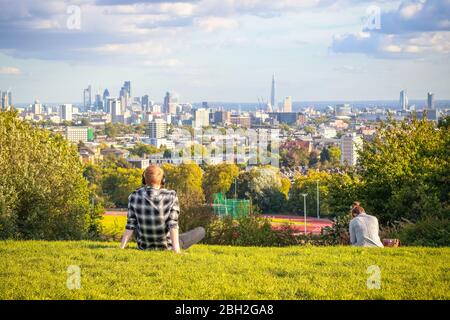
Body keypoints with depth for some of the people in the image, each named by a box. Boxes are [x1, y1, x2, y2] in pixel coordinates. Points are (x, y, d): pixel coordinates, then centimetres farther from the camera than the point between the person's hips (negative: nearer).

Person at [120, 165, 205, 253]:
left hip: (144, 246, 3)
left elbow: (130, 225, -15)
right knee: (201, 231, 18)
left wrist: (121, 248, -12)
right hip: (166, 247, -3)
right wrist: (176, 250, -30)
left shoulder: (134, 196, -16)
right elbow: (173, 224, -27)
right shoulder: (171, 197, -21)